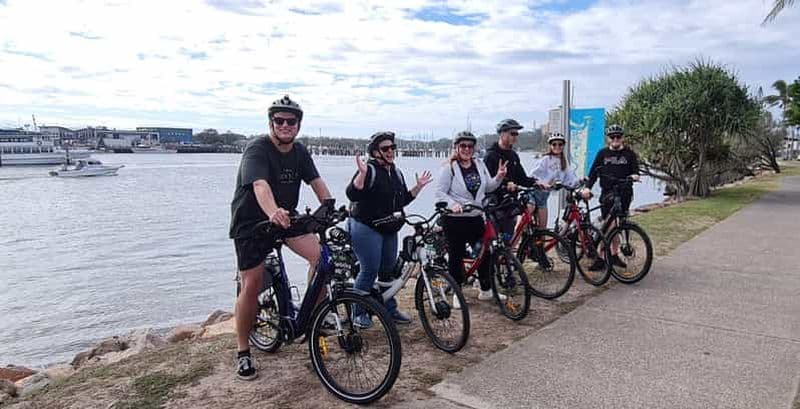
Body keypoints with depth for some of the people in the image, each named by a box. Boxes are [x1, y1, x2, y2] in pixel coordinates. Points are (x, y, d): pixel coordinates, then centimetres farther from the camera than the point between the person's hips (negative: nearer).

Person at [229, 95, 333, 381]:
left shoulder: (300, 152, 1)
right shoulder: (257, 149, -20)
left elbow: (316, 181, -4)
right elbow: (260, 186, -38)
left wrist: (329, 205, -23)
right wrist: (273, 213, -57)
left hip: (286, 217, 5)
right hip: (251, 223, -5)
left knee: (321, 255, -16)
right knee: (252, 285, -5)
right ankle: (243, 352, 12)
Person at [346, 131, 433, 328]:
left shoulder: (396, 173, 14)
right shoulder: (369, 170, -11)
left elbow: (402, 200, 19)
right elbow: (352, 195, -22)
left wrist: (419, 186, 12)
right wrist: (362, 173, -32)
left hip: (389, 230, 8)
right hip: (366, 228, -8)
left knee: (389, 269, 13)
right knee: (370, 270, -8)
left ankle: (390, 309, 25)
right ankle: (359, 312, 7)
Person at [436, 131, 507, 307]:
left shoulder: (479, 164, 8)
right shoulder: (449, 167, -9)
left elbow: (488, 187, 13)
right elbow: (440, 192, -11)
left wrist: (499, 177, -4)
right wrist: (453, 204, -26)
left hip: (476, 217, 5)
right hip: (454, 219, -5)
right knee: (456, 255, 4)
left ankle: (486, 290, 26)